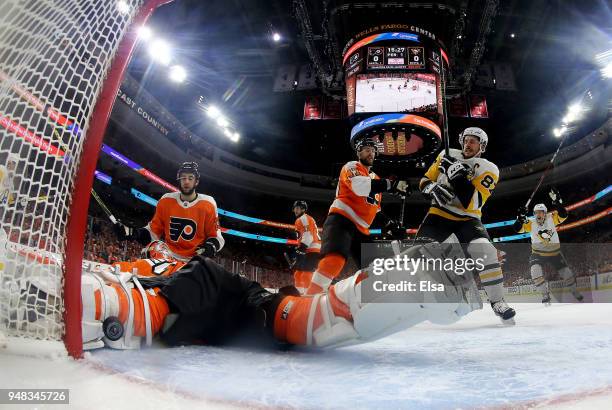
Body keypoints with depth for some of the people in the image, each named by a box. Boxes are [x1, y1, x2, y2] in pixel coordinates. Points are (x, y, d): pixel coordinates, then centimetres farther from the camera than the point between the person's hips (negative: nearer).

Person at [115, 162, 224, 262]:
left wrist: (211, 247, -19)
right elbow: (154, 230, 10)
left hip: (195, 261, -2)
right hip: (168, 259, 2)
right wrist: (130, 232, -3)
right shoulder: (166, 201, 3)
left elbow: (215, 236, 1)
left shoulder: (207, 205, -4)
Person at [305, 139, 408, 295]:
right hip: (341, 220, -9)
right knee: (335, 259, -33)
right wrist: (391, 185, -29)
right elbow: (358, 185, -22)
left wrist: (392, 225, 15)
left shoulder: (375, 179, 27)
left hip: (361, 229, 9)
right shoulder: (351, 166, 2)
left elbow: (376, 209, 31)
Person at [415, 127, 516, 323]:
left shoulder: (488, 169, -7)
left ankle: (497, 301, -7)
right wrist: (434, 188, -16)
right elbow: (425, 181, 7)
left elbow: (472, 204, -18)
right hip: (439, 214, 1)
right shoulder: (447, 156, 3)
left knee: (485, 251, -24)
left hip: (467, 219, -1)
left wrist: (460, 178, -29)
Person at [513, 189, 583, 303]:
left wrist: (557, 201, -33)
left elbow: (563, 215, -24)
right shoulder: (531, 222, -10)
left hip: (555, 252, 1)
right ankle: (546, 295, -10)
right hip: (538, 254, -1)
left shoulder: (551, 218, -9)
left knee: (567, 273, 11)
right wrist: (521, 216, -32)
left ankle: (575, 291, 42)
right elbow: (518, 228, -18)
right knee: (535, 271, -26)